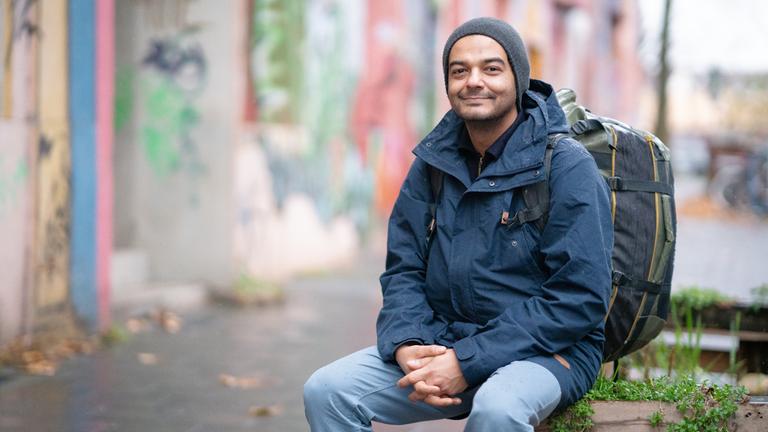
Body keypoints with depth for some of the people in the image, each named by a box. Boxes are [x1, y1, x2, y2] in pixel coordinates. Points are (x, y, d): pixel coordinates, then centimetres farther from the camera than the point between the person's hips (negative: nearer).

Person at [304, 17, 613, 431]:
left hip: (545, 350, -5)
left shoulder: (567, 166, -10)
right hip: (441, 342, 5)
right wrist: (406, 347, -13)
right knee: (325, 391, -14)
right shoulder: (433, 163, 8)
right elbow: (402, 269, 11)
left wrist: (468, 363, -21)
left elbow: (580, 297, -16)